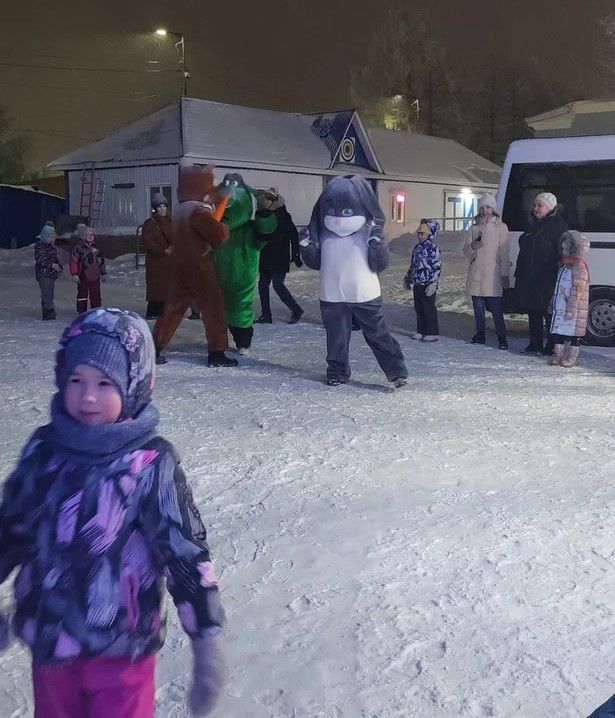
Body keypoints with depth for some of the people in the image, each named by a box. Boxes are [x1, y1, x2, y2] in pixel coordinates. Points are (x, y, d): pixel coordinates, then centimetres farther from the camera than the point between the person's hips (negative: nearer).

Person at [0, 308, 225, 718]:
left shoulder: (152, 464, -18)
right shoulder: (44, 449, -6)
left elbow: (187, 556, -15)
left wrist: (208, 647, -14)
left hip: (122, 650, -4)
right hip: (48, 636, 4)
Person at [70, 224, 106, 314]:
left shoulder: (95, 248, 11)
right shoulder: (78, 248, -9)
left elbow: (101, 261, 18)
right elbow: (73, 262, -12)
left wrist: (103, 273, 18)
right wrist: (74, 274, -16)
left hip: (95, 277, 6)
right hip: (83, 277, -6)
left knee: (96, 296, 10)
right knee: (82, 295, 4)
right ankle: (82, 313, 12)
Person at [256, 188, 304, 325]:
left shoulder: (283, 216, -9)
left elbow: (294, 235, -10)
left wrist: (296, 255, -12)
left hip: (280, 259, -7)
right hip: (266, 258, 7)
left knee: (278, 285, -11)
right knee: (262, 284, 6)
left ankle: (296, 310, 3)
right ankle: (266, 315, 14)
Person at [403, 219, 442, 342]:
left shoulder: (433, 248, -12)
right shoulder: (417, 247, 14)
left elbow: (437, 267, -17)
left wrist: (433, 283, -22)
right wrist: (408, 278, 26)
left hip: (427, 285, -8)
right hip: (417, 284, 8)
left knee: (429, 308, -2)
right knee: (419, 308, 12)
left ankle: (432, 333, 6)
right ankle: (421, 331, 22)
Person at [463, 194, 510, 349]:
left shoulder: (501, 228, 4)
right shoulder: (474, 228, 12)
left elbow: (504, 252, 2)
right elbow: (466, 250, 9)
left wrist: (505, 274, -3)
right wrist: (473, 246, -14)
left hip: (493, 275, -3)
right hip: (476, 274, 4)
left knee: (496, 308, -8)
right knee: (478, 307, 9)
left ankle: (501, 337, -4)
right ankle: (480, 334, 19)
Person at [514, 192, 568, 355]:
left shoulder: (558, 226, -9)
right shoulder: (535, 225, 17)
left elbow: (562, 255, -15)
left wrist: (556, 277, -22)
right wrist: (519, 273, 17)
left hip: (546, 280, -9)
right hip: (529, 279, 9)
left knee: (549, 314, -1)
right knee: (533, 312, 13)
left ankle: (552, 347, 7)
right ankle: (535, 344, 23)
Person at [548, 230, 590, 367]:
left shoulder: (579, 267, -12)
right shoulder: (564, 265, 16)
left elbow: (577, 290, -17)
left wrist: (571, 309, -20)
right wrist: (553, 303, 20)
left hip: (573, 307, -8)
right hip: (560, 306, 9)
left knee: (573, 332, -1)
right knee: (558, 330, 10)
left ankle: (571, 357, 6)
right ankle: (558, 354, 17)